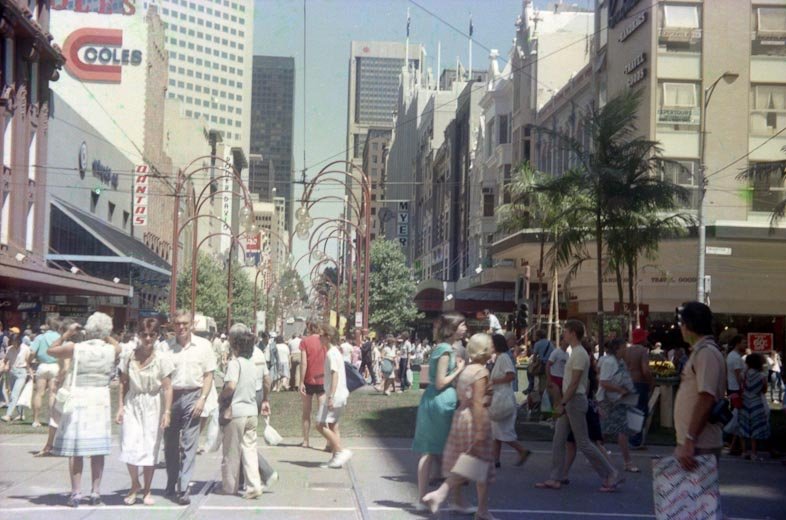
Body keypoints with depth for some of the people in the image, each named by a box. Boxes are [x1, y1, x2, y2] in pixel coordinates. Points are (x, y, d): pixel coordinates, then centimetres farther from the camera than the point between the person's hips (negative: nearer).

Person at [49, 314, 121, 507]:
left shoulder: (75, 348, -10)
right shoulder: (112, 350, -4)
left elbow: (50, 350, 6)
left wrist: (67, 334, 10)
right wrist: (105, 337, 17)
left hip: (78, 398, -2)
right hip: (101, 399, 2)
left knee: (75, 449, 3)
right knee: (98, 449, 8)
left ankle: (76, 493, 2)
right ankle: (95, 492, 9)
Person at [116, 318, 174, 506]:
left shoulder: (162, 359, -6)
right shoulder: (129, 357, 0)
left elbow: (167, 388, -8)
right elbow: (123, 384, 5)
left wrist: (167, 412, -14)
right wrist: (120, 408, -1)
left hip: (153, 407, -1)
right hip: (132, 405, 1)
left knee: (150, 449, 3)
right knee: (130, 447, -7)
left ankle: (147, 491, 18)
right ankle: (135, 485, 18)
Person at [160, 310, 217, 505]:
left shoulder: (203, 346, 2)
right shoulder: (166, 347, 3)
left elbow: (208, 375, 4)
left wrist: (202, 399, -6)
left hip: (192, 396, -1)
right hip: (170, 396, 2)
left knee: (188, 445, -5)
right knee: (170, 445, 10)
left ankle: (183, 489, -6)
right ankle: (171, 484, 26)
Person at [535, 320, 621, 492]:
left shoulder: (580, 354, -16)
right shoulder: (575, 352, 15)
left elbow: (574, 382, -21)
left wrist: (563, 403, -21)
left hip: (575, 400, -10)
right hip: (570, 401, 10)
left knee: (583, 443, -6)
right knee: (558, 441, 8)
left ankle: (611, 475, 1)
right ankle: (556, 479, 10)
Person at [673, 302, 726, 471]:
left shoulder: (706, 352, -15)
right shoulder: (700, 351, 17)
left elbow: (706, 401, -23)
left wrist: (690, 441, -26)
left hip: (699, 445, -10)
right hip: (691, 441, 10)